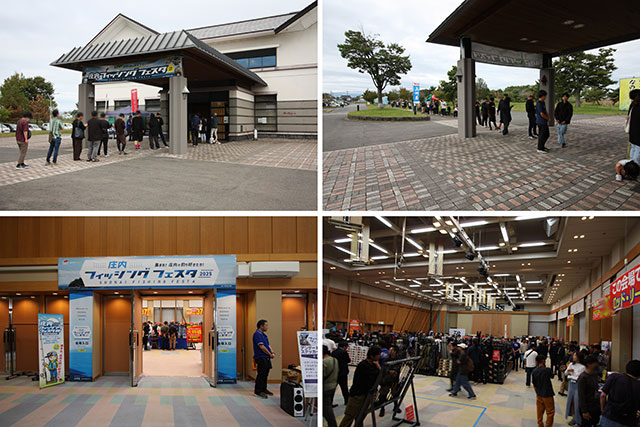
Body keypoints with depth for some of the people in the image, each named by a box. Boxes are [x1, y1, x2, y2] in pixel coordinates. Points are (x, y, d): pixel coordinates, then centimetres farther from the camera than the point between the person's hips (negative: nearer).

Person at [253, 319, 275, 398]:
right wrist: (270, 354, -12)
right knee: (261, 374, -9)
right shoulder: (257, 334, -14)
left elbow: (268, 345, 20)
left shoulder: (264, 334, 18)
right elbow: (262, 347, -19)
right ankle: (258, 391, -3)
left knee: (265, 374, 14)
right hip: (261, 357, -10)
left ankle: (264, 389, 23)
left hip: (266, 358, 10)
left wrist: (272, 353, 2)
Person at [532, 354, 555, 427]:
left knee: (540, 412, 14)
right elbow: (552, 375, 7)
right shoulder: (547, 370, -17)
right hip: (547, 395, -5)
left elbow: (534, 385, 5)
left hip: (539, 395, 5)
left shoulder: (534, 372, -2)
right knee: (550, 412, 6)